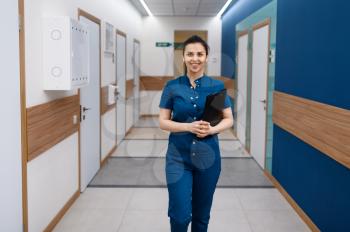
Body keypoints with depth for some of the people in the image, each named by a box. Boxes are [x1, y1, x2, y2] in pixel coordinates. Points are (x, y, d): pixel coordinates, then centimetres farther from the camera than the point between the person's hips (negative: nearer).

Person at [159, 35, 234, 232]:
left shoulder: (217, 87, -2)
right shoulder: (172, 87, -3)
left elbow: (229, 119, 4)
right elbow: (163, 122, -2)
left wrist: (212, 129, -16)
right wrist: (188, 127, -19)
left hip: (208, 156, 1)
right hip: (178, 157, -1)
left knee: (202, 214, 14)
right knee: (180, 215, -3)